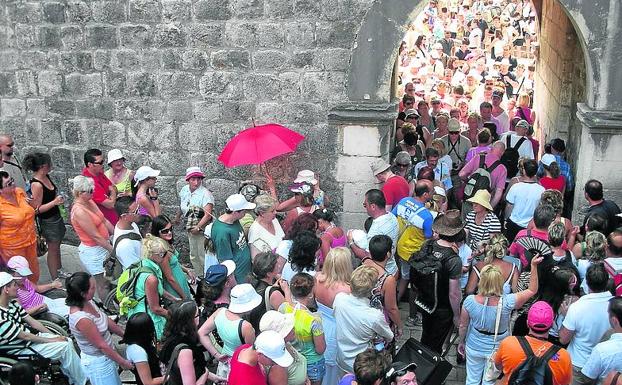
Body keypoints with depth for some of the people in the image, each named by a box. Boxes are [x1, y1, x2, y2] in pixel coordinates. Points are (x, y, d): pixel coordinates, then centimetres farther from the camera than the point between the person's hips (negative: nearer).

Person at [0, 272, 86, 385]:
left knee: (68, 341, -3)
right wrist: (51, 340, -13)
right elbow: (23, 336, -21)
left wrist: (54, 336, 2)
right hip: (21, 349, -8)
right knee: (65, 347, -14)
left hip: (32, 336, 8)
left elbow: (32, 322, 6)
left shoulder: (12, 303, 1)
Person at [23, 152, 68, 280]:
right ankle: (55, 279, 21)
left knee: (57, 245, 24)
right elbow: (37, 209, -24)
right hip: (48, 221, -8)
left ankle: (59, 270, 43)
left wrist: (59, 198, 6)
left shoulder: (46, 177, -1)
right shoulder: (36, 184, -27)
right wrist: (54, 202, -31)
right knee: (52, 249, 6)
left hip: (56, 216, 8)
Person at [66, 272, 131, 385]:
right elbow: (101, 345, -24)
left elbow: (107, 321, 6)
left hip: (105, 356, 8)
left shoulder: (87, 302, -9)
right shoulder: (82, 318, -34)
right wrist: (122, 362, -14)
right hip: (98, 363, -8)